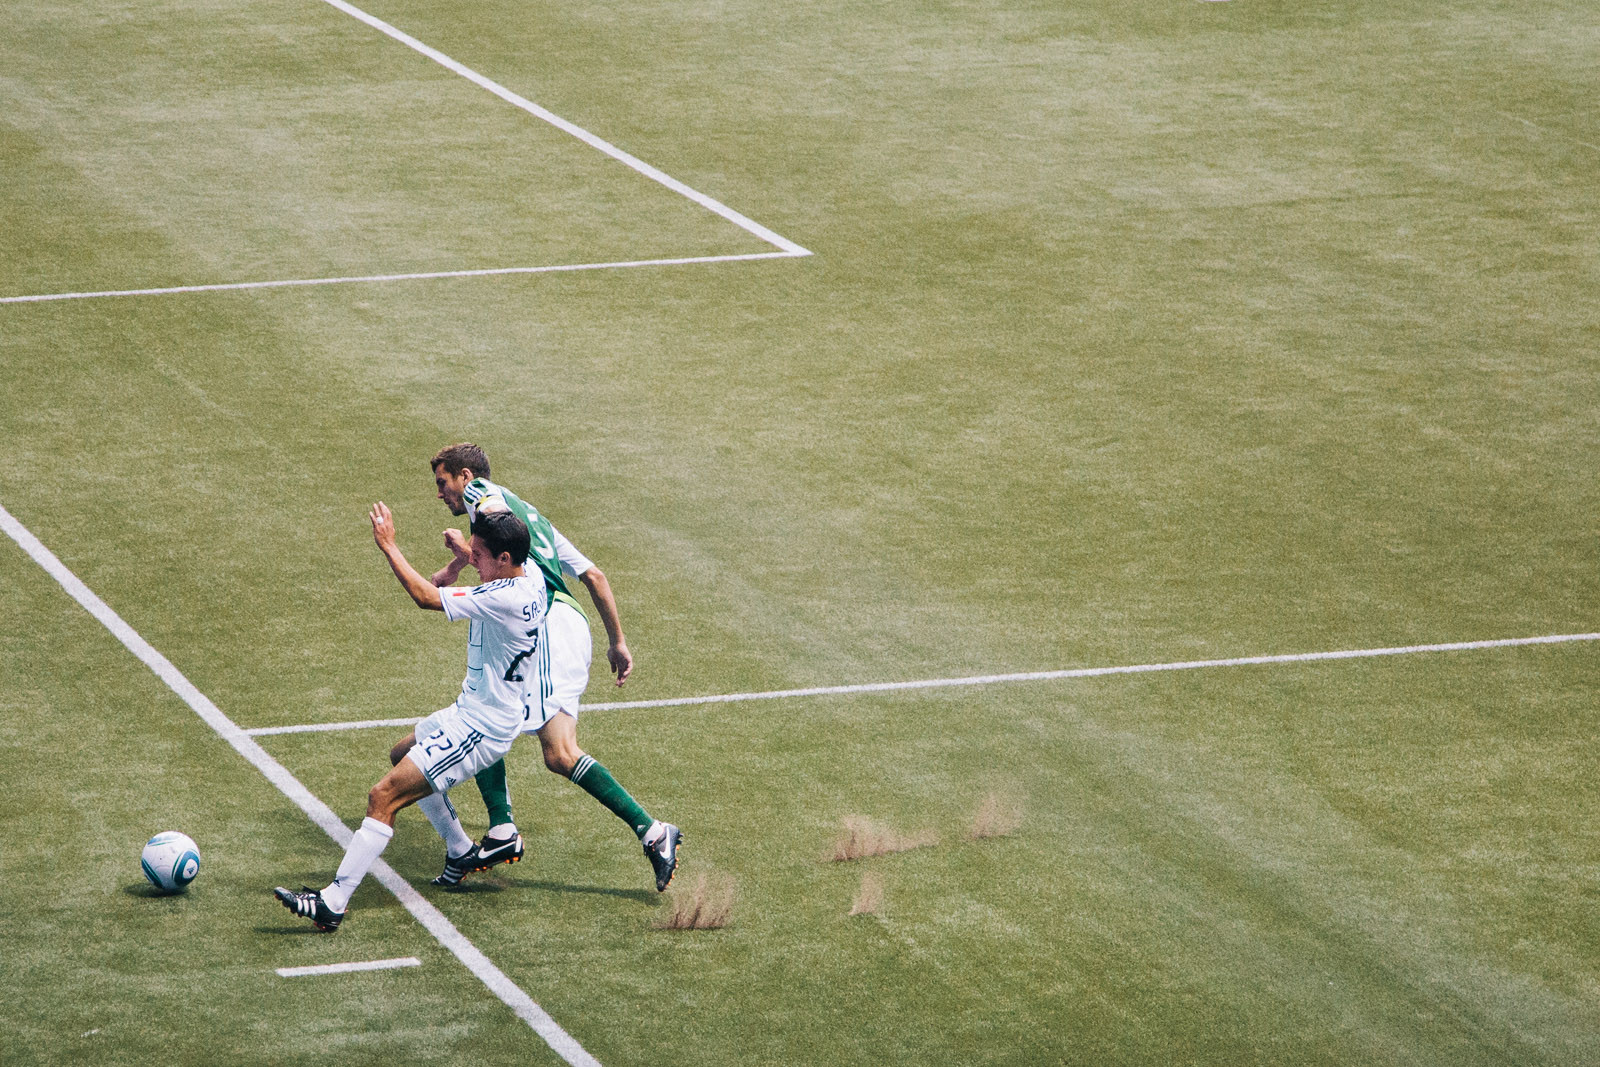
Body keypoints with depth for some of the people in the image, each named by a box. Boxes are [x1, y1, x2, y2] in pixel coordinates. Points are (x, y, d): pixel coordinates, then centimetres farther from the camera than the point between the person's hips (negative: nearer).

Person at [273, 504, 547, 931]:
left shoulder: (505, 599, -30)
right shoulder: (530, 576, -1)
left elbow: (427, 598, -28)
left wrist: (389, 546, -21)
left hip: (479, 728, -10)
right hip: (473, 710, 10)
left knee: (384, 797, -15)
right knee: (401, 755, 33)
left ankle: (333, 902, -15)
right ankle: (461, 852, 41)